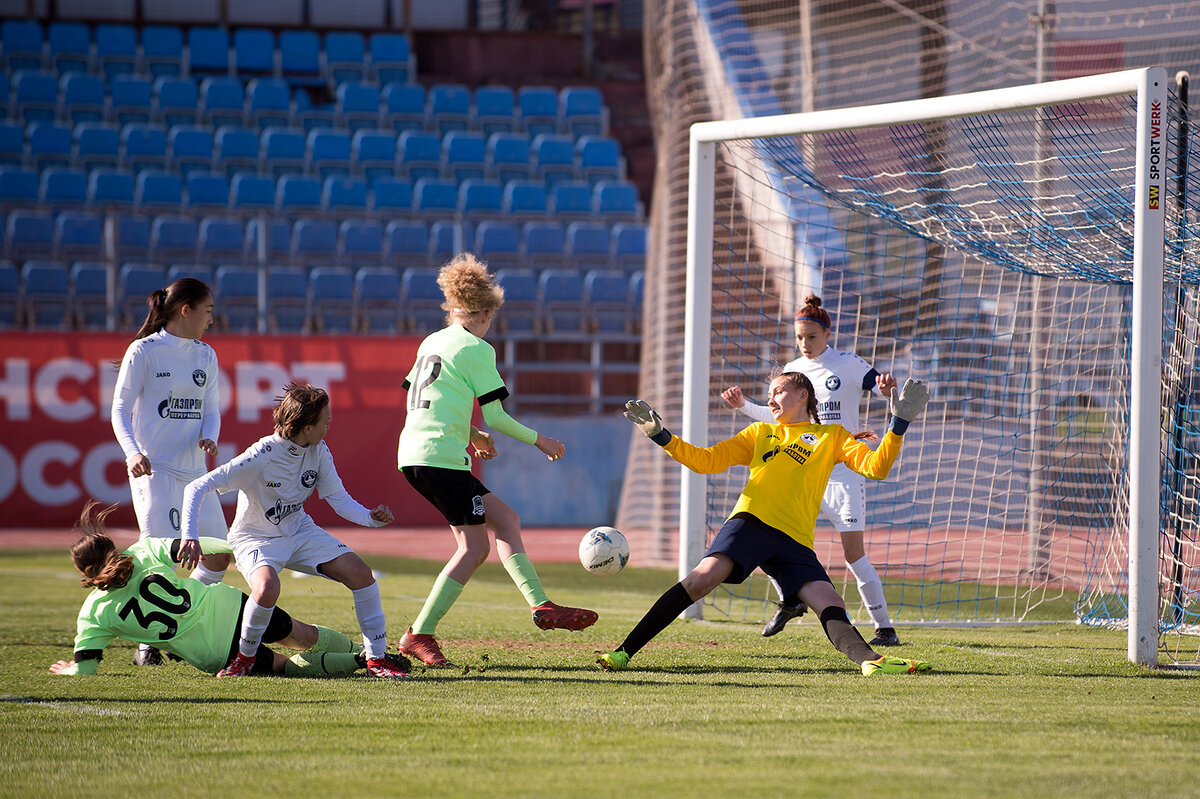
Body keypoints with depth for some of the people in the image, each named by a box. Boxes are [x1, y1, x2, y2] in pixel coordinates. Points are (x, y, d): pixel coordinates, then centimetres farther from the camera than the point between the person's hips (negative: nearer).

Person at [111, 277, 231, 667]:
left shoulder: (205, 355, 13)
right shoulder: (144, 351, -5)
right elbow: (120, 408, -5)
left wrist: (209, 438, -6)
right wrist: (133, 452, -22)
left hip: (194, 469, 6)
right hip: (154, 469, -6)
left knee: (219, 557, 2)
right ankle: (147, 643, -2)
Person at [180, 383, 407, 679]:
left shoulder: (318, 451, -10)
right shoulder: (262, 456, -29)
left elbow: (339, 499, -3)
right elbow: (196, 488, -30)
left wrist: (371, 518, -23)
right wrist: (190, 536, -42)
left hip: (300, 532, 6)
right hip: (256, 539, -6)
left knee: (360, 573, -10)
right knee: (267, 588, -36)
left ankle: (376, 659, 3)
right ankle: (245, 657, -8)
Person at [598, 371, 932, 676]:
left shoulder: (832, 436, 23)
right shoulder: (760, 433, 28)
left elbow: (875, 467, 10)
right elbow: (706, 460, 24)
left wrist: (899, 424, -2)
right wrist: (661, 435, 14)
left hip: (795, 539, 1)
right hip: (751, 521, -1)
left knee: (831, 605, -18)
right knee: (704, 576, -24)